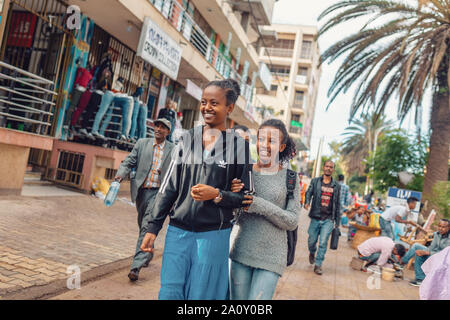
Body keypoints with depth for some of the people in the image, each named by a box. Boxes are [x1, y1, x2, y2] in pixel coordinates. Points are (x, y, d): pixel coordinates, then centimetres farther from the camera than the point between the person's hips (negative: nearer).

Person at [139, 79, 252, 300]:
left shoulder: (238, 145, -2)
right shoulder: (187, 139, 6)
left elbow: (245, 196, 2)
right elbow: (168, 188, 9)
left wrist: (217, 195, -16)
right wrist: (152, 227, 7)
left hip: (213, 235, -2)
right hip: (178, 232, 3)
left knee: (201, 295, 7)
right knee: (169, 293, 4)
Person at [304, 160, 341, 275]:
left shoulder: (336, 186, 9)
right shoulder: (315, 181, 5)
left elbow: (337, 204, 13)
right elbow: (309, 192, -6)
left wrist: (337, 221, 13)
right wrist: (307, 202, -29)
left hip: (328, 219, 0)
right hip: (315, 217, 0)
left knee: (323, 243, -6)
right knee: (312, 241, 9)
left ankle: (318, 265, 6)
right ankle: (312, 253, 41)